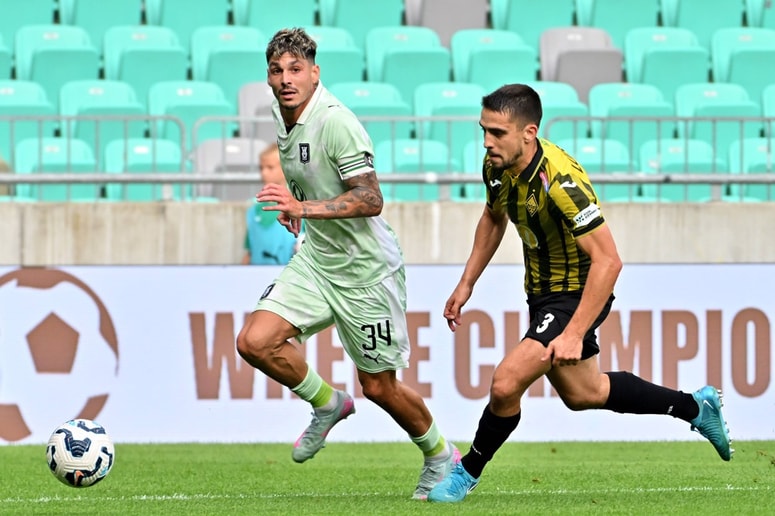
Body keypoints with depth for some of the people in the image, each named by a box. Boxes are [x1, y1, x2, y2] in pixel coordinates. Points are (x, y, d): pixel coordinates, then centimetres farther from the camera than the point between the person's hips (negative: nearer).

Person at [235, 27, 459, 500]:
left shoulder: (335, 122, -23)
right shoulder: (284, 116, 3)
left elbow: (371, 199, -28)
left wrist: (304, 208, -36)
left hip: (367, 270, -7)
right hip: (316, 261, 7)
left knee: (379, 386, 3)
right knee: (254, 342, -10)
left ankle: (441, 456, 30)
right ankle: (327, 404, 15)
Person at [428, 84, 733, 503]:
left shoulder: (559, 181, -33)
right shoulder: (498, 165, -10)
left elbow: (607, 261, -35)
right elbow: (492, 219, 14)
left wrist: (573, 334, -38)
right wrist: (466, 284, 9)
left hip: (576, 296, -9)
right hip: (541, 291, 9)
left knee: (505, 383, -20)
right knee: (581, 394, 24)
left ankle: (468, 471, 5)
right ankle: (695, 406, 40)